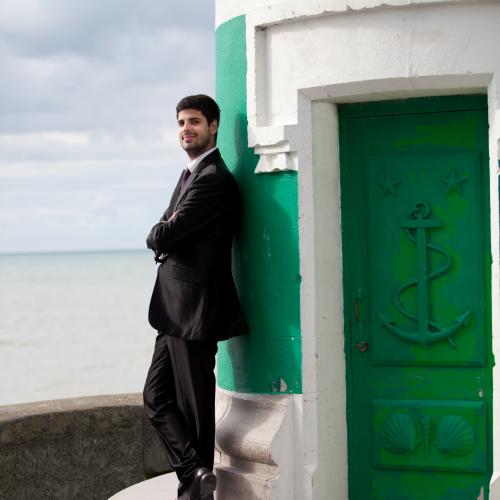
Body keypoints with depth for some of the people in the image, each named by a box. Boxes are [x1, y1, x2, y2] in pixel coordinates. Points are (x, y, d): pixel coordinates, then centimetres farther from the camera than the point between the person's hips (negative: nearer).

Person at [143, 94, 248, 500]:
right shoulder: (192, 175, 17)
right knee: (157, 397, 9)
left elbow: (165, 237, -19)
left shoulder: (213, 180, -16)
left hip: (195, 311, -10)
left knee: (194, 407, -1)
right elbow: (167, 237, 16)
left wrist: (157, 235, 1)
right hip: (177, 312, 10)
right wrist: (166, 236, -4)